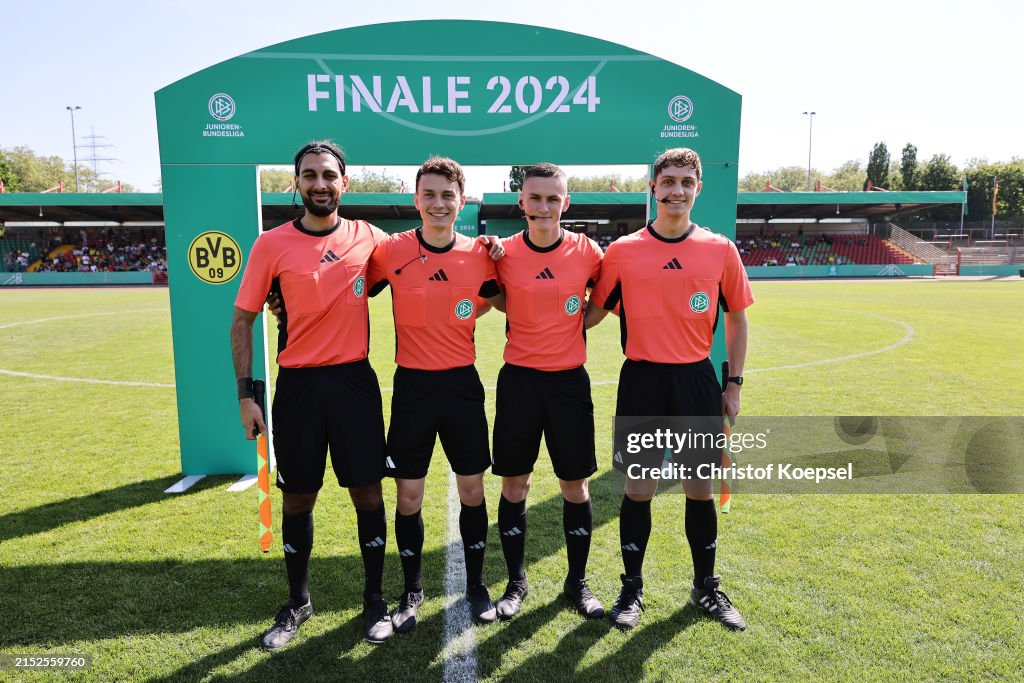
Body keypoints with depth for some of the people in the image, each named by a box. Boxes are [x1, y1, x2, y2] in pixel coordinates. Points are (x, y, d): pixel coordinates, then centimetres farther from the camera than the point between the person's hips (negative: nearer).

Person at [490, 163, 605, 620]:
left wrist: (575, 322, 4)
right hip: (518, 379, 0)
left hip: (569, 380, 0)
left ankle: (578, 580, 28)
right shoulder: (503, 253, -5)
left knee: (575, 486, 9)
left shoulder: (587, 251, -4)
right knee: (513, 485, 7)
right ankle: (516, 582, 26)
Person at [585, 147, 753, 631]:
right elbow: (592, 313, 6)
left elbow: (736, 319, 10)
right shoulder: (622, 251, -1)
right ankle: (632, 589, 25)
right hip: (642, 379, -1)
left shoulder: (720, 250, 2)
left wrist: (734, 383, 7)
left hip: (697, 381, 1)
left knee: (700, 489, 11)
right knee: (638, 490, 5)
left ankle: (706, 588, 31)